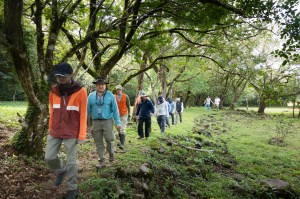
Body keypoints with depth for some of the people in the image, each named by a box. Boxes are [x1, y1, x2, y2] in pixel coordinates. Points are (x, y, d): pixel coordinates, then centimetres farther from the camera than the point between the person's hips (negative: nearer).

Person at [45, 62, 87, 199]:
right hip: (54, 132, 4)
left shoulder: (80, 91, -13)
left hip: (72, 133, -4)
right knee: (49, 157, 9)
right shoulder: (54, 91, 0)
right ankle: (61, 171, 40)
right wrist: (50, 129, 12)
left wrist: (82, 135, -12)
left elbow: (83, 115, -11)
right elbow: (52, 112, 9)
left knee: (71, 162, 4)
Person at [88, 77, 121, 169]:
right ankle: (101, 161, 18)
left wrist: (118, 122, -2)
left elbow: (115, 109, 0)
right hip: (95, 122, 2)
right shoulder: (91, 96, 4)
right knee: (98, 142, 6)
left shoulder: (110, 95, 0)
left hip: (107, 121, -2)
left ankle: (111, 153, 30)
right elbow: (88, 109, 7)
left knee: (109, 139, 0)